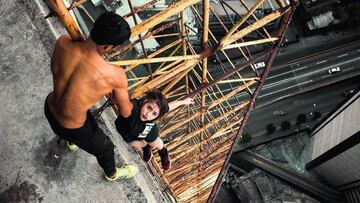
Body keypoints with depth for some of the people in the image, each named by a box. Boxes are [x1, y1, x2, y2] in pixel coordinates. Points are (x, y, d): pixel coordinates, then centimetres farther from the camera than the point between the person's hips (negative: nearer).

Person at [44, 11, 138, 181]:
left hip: (49, 109, 6)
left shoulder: (62, 43, -23)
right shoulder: (115, 75, -36)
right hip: (73, 128, -5)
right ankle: (112, 174, 63)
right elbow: (125, 112, -17)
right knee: (104, 147, 29)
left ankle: (71, 142, 77)